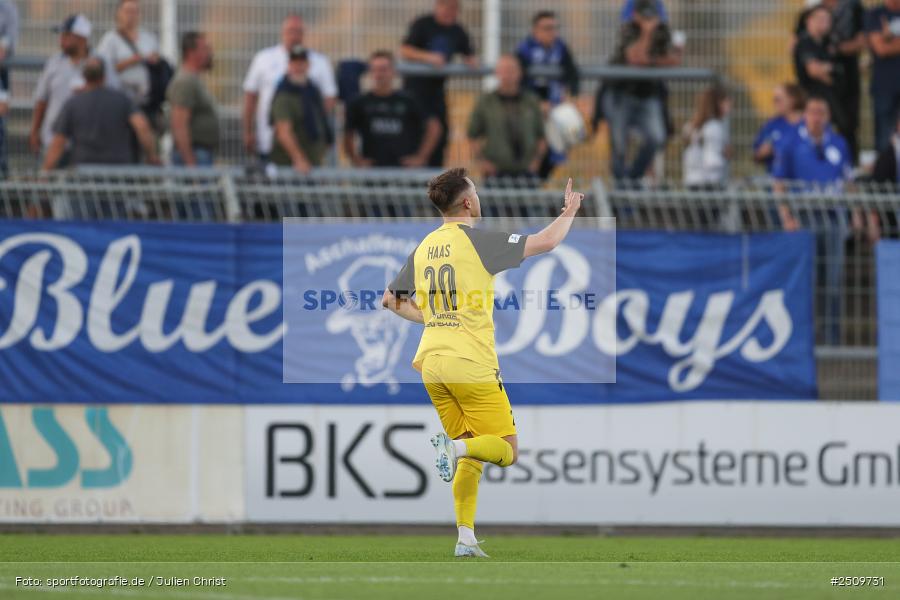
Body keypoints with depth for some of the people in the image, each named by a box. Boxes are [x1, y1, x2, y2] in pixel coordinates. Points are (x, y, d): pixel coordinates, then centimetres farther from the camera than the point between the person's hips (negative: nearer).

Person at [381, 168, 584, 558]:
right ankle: (455, 446, -29)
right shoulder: (476, 241, -8)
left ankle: (465, 538, 4)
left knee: (472, 458, 15)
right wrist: (570, 212, 9)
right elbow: (547, 241, -10)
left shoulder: (423, 248, 12)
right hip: (472, 365, -7)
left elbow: (391, 301, 19)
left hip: (433, 364, 7)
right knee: (507, 452, 0)